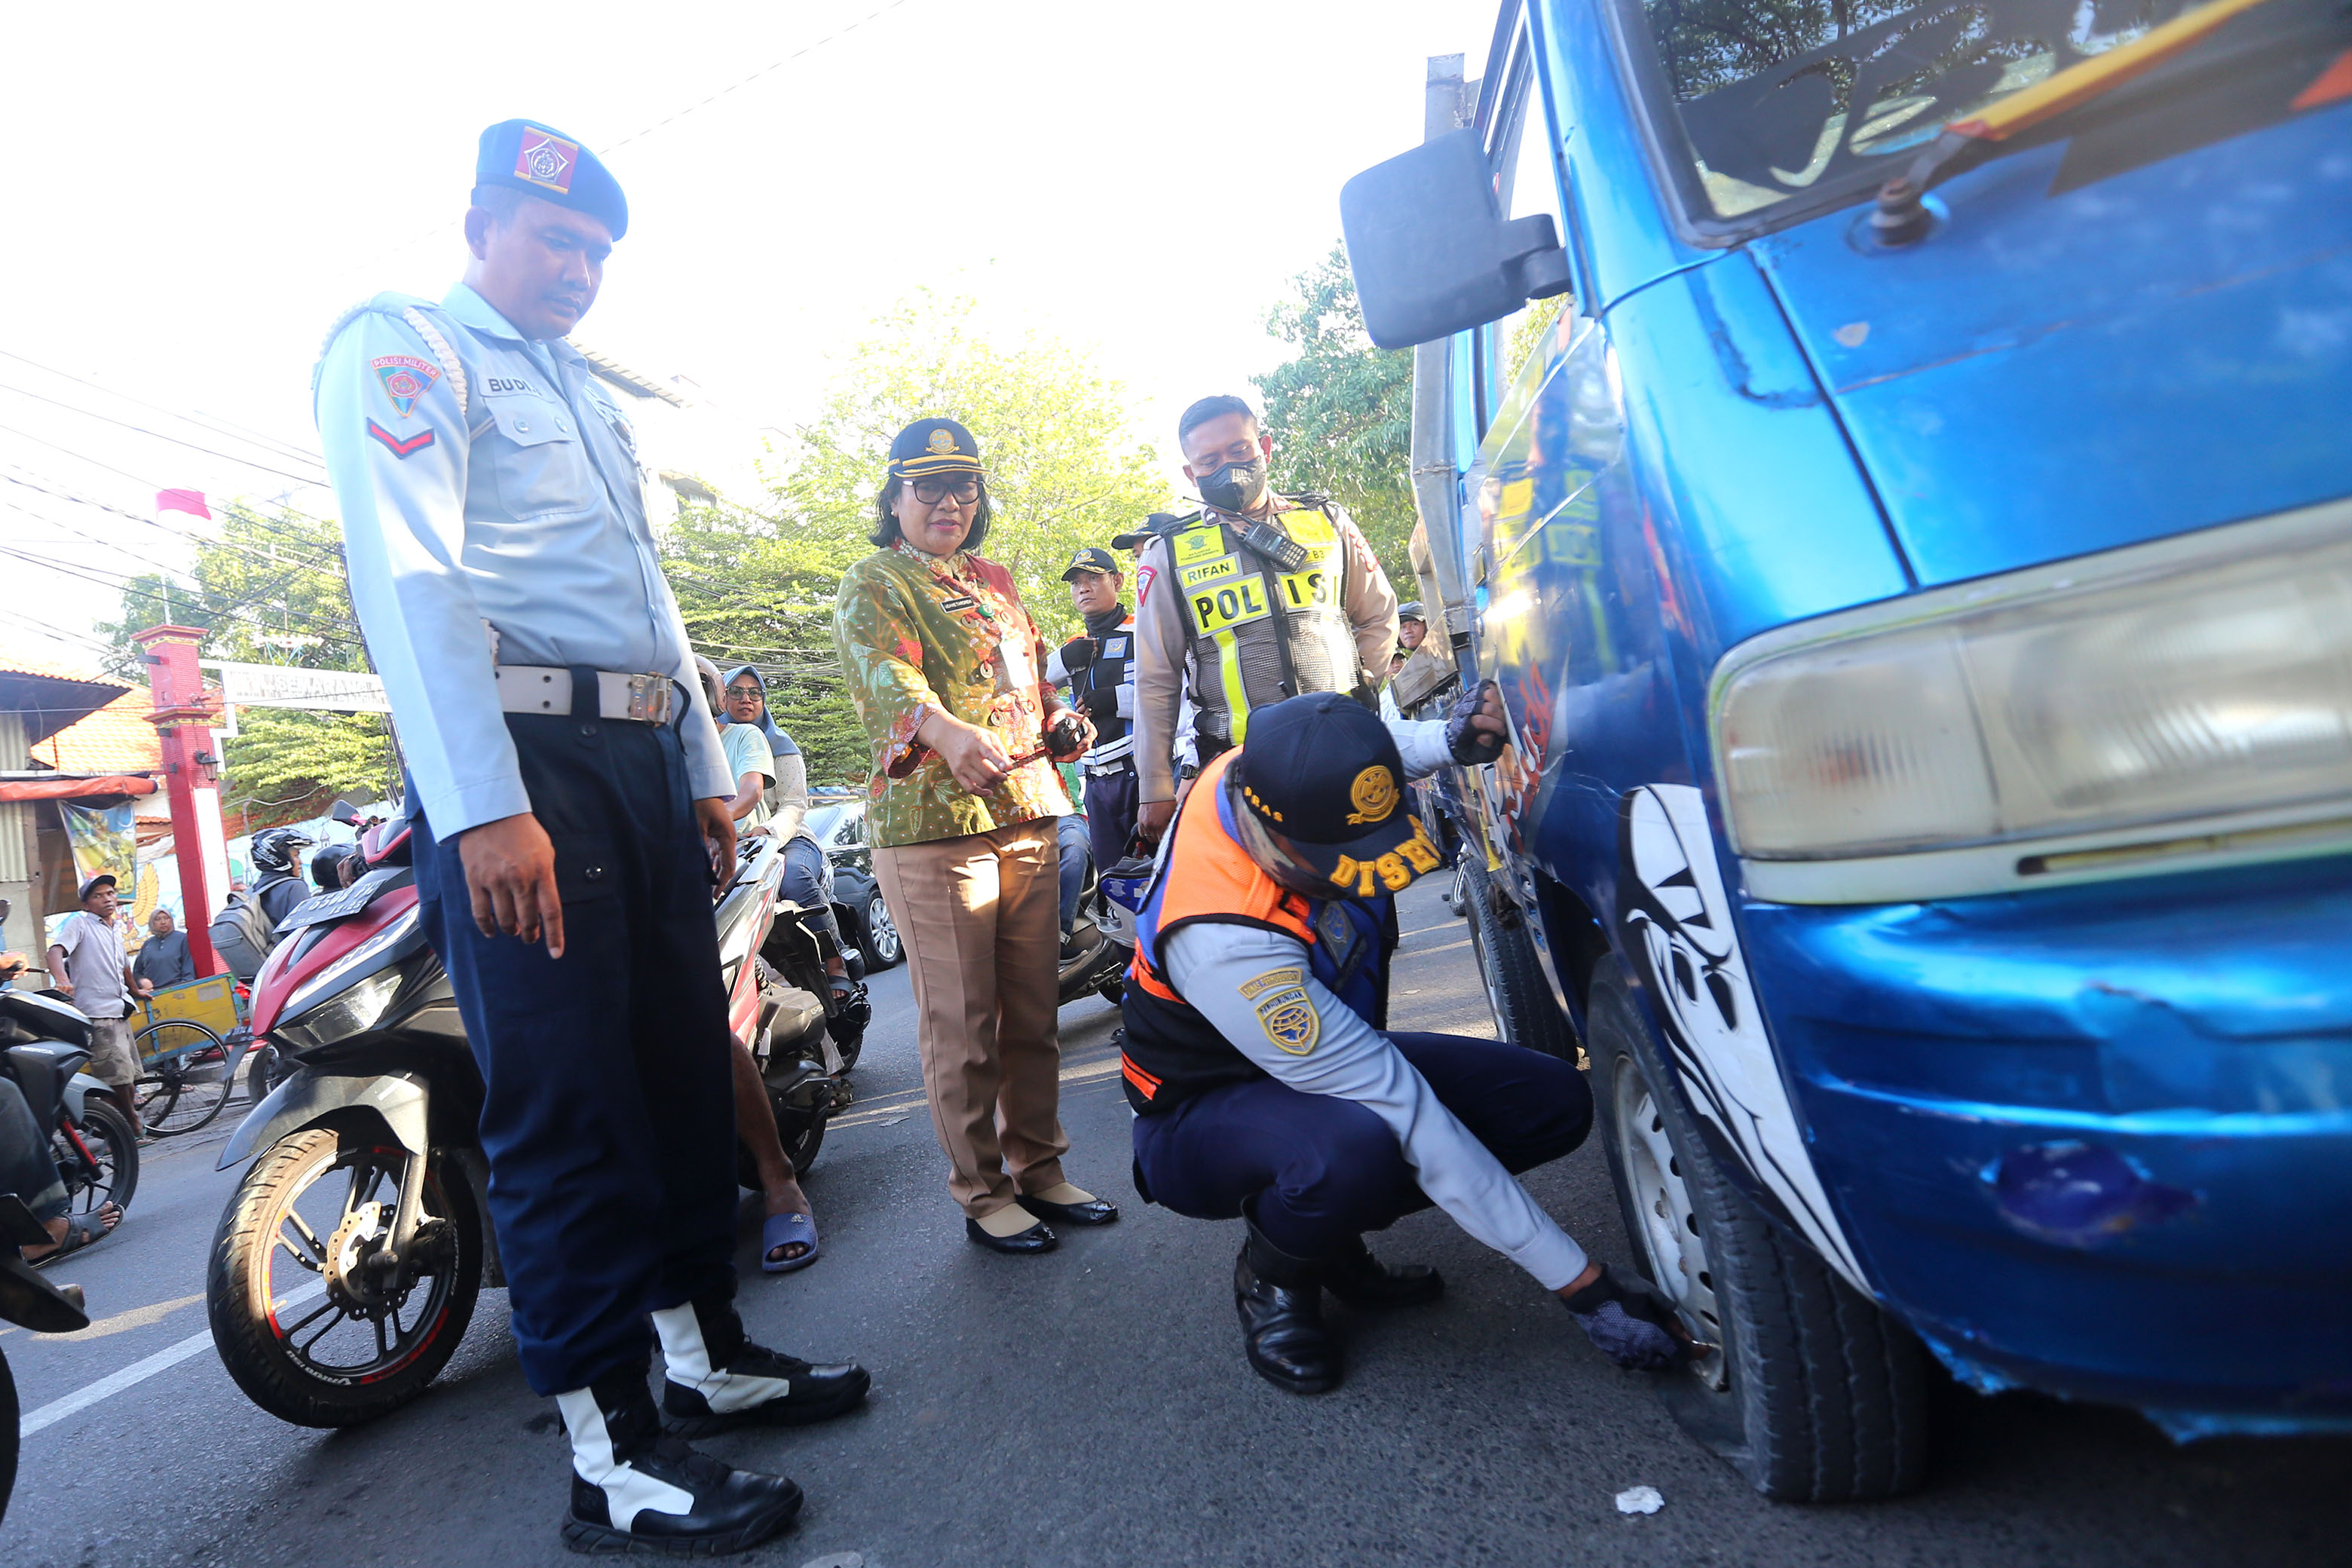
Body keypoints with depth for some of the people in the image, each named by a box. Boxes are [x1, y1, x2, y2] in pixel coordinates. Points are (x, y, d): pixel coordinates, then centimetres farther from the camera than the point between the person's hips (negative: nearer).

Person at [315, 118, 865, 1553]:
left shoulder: (594, 396, 27)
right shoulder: (404, 346, 1)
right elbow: (407, 572, -14)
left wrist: (706, 772, 20)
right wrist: (484, 805, -24)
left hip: (643, 755, 9)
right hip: (515, 758, -8)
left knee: (688, 1069, 10)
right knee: (567, 1102, -6)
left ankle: (706, 1356, 24)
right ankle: (615, 1455, 4)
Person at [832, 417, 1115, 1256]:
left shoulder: (997, 581, 22)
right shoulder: (873, 583, 0)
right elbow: (885, 670, -20)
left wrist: (1063, 720, 8)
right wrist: (949, 730, -40)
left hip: (1029, 814, 7)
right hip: (930, 821, -6)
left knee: (1032, 1010, 12)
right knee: (961, 1023, -1)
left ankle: (1038, 1168, 26)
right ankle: (980, 1192, 14)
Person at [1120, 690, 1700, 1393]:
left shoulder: (1278, 767, -19)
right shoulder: (1224, 940, -39)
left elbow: (1367, 754, 9)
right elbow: (1409, 1116, -36)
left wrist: (1451, 739, -14)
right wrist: (1583, 1286, -30)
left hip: (1325, 1056, 7)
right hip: (1200, 1115, -7)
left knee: (1555, 1098, -9)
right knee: (1354, 1147, -41)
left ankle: (1331, 1233, 7)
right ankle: (1272, 1277, -5)